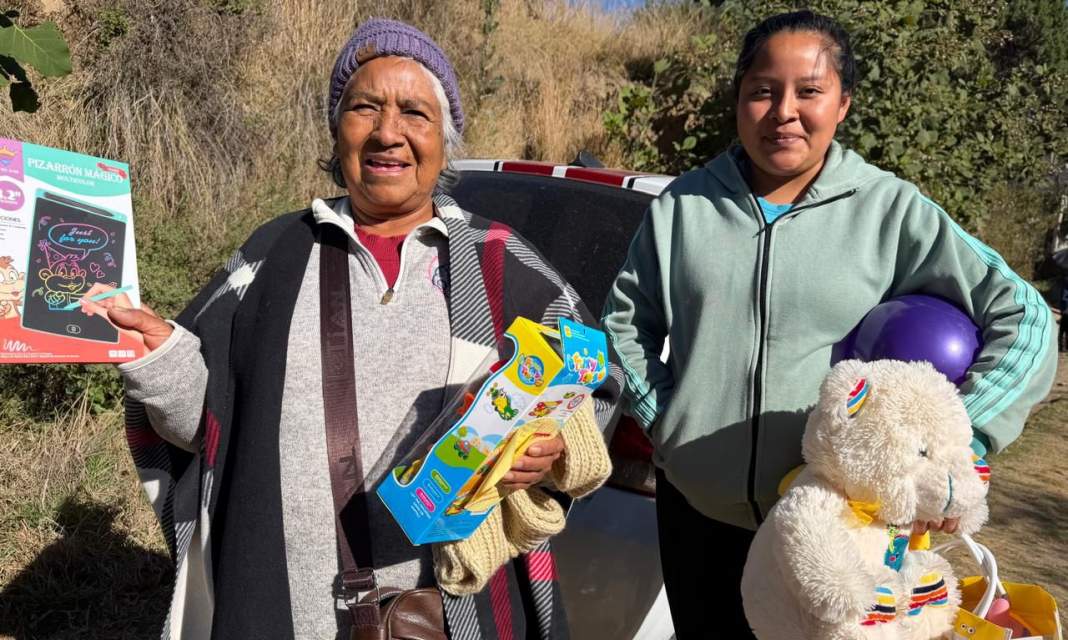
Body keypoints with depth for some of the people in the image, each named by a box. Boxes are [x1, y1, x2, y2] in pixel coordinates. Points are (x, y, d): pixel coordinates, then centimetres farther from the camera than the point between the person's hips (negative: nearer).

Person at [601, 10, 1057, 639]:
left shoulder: (892, 209, -7)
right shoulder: (684, 204, -1)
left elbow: (1020, 317, -8)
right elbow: (626, 316, 10)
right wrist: (660, 417, 3)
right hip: (695, 509, 2)